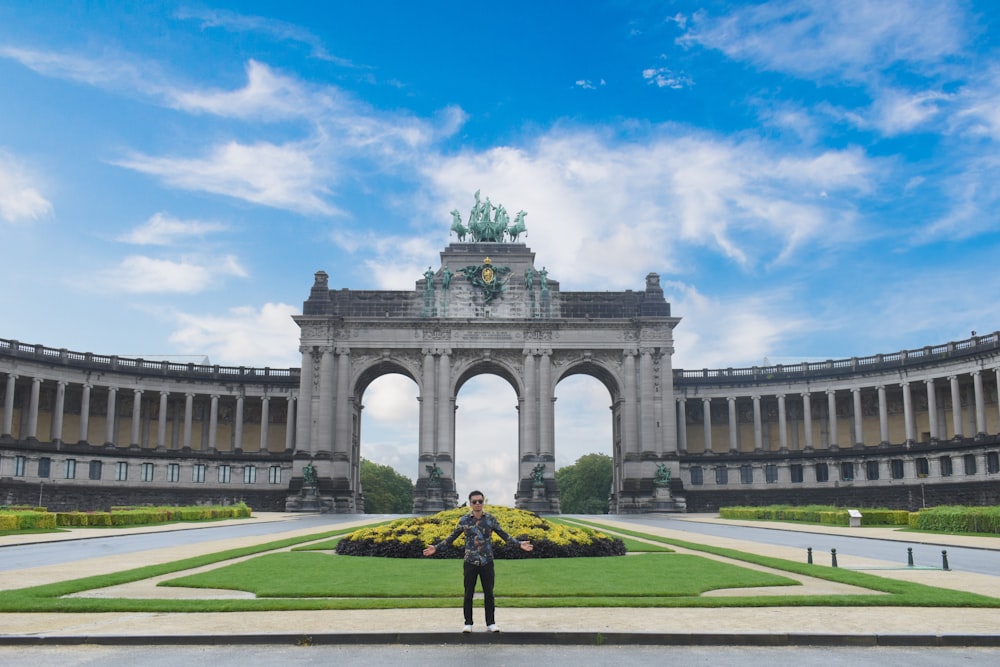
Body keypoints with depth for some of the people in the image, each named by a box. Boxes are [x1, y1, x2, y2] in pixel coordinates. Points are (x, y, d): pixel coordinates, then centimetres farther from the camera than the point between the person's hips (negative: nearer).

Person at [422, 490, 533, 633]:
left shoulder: (491, 519, 1)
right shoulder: (464, 520, 1)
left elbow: (504, 535, 5)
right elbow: (452, 537, 8)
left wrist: (519, 544, -7)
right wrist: (436, 547, 0)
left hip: (487, 562, 0)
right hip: (470, 562, 0)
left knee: (489, 594, 4)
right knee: (468, 594, 4)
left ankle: (491, 623, 15)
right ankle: (468, 623, 15)